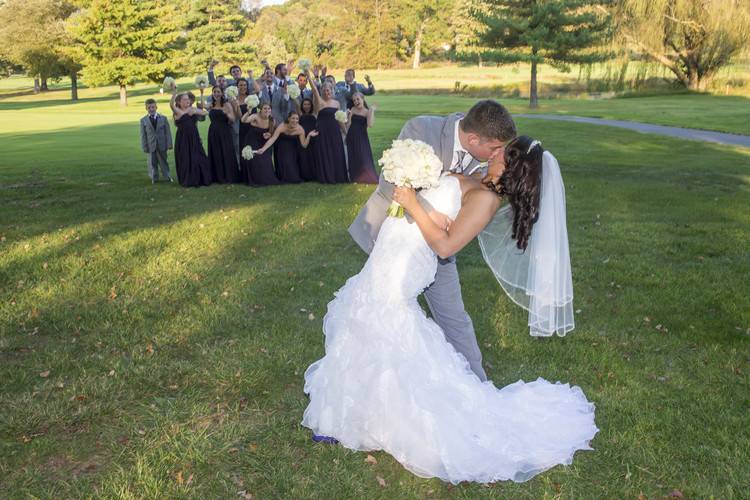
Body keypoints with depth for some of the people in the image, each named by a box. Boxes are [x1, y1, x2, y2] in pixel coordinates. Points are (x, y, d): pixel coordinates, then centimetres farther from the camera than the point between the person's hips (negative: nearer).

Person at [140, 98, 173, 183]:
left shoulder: (163, 118, 3)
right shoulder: (143, 120, 0)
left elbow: (167, 132, 2)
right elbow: (143, 135, 0)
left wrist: (169, 144, -4)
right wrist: (144, 147, -5)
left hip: (162, 145, 0)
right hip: (151, 146, 0)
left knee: (163, 161, 12)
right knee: (152, 162, 7)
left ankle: (167, 176, 25)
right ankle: (154, 178, 19)